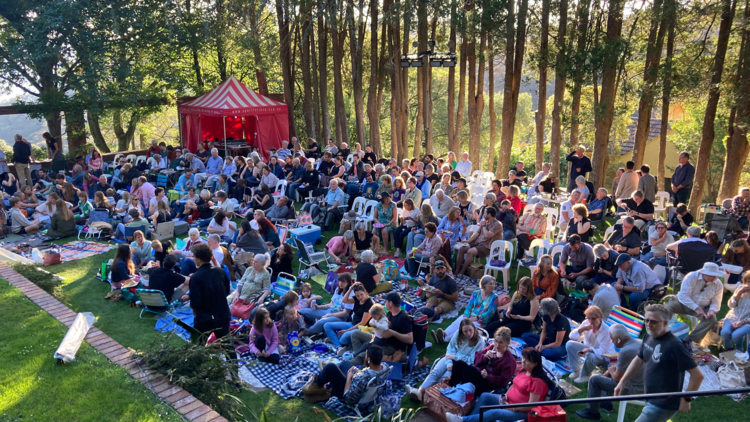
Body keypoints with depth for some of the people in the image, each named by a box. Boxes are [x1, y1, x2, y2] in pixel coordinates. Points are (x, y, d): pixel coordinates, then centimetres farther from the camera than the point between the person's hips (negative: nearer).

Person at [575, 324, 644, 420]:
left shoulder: (625, 351, -29)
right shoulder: (639, 342, -2)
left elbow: (617, 378, -17)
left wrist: (611, 370, 3)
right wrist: (615, 368, 9)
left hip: (633, 389, -9)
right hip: (642, 384, 9)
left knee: (594, 380, 1)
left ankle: (592, 412, 17)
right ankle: (606, 403, 40)